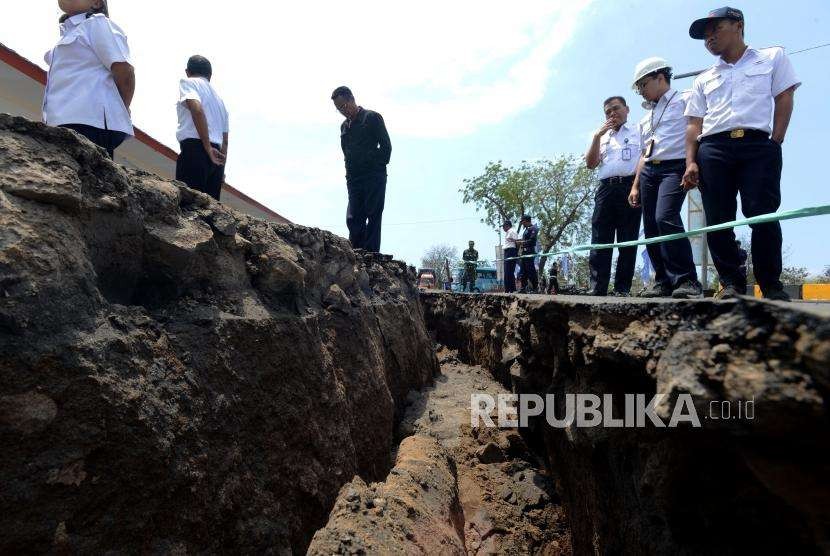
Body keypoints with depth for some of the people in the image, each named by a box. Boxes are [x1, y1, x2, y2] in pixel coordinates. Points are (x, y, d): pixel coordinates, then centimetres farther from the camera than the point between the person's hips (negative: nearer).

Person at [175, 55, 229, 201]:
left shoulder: (188, 82, 10)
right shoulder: (219, 98, 30)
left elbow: (197, 110, -12)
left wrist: (208, 148, -15)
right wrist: (221, 171, 23)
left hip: (195, 148, -6)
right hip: (216, 155, 7)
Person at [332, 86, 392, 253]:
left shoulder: (372, 117, 5)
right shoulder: (344, 127, 23)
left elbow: (386, 146, -1)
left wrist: (378, 167, -6)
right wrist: (350, 174, 9)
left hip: (374, 177, -6)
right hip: (354, 179, 6)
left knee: (373, 217, -8)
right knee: (353, 219, -3)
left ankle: (371, 254, -9)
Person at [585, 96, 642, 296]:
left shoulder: (638, 133, 15)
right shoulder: (602, 137, 24)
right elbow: (590, 164, 12)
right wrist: (597, 136, 4)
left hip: (630, 186, -3)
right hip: (606, 188, 3)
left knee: (628, 240, -5)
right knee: (600, 240, -6)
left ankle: (622, 289, -4)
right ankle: (597, 288, -8)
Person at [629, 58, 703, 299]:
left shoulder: (685, 101, 7)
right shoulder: (646, 118, 26)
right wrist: (636, 186, 20)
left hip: (674, 168, -7)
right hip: (648, 172, 7)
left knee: (665, 218, -26)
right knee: (651, 228, 0)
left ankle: (687, 281, -23)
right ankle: (663, 282, 5)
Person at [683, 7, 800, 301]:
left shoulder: (773, 58, 18)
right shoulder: (704, 79, 23)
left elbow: (784, 99, 9)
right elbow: (694, 125, 14)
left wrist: (775, 142, -4)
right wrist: (691, 163, 0)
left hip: (758, 145, -2)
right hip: (713, 150, 3)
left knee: (762, 215, -12)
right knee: (718, 220, -7)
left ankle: (771, 284, -3)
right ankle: (732, 283, -1)